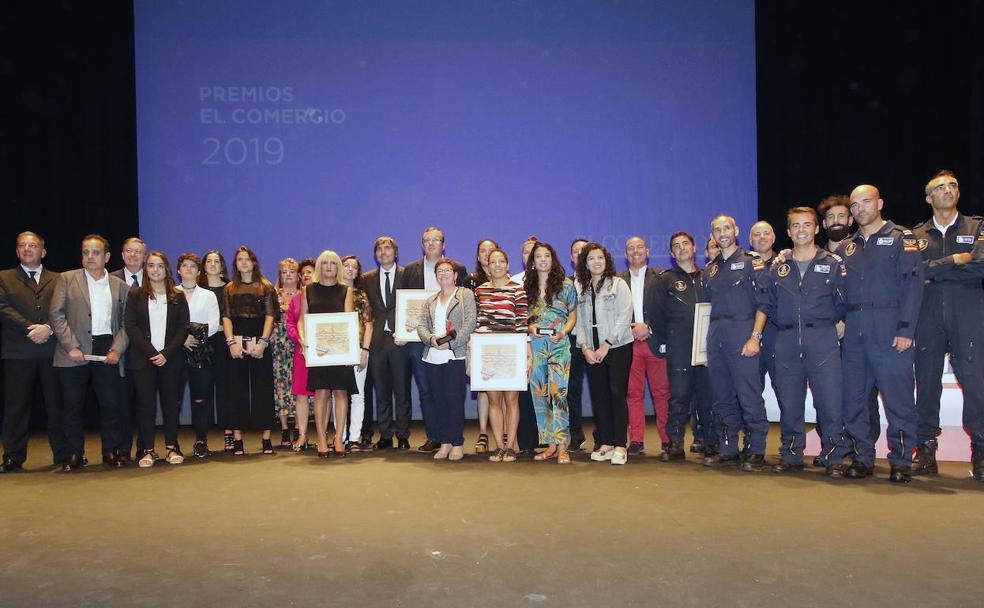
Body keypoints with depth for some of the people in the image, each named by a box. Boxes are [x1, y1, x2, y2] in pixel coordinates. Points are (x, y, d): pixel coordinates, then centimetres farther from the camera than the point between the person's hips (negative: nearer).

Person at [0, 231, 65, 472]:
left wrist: (48, 328, -14)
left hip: (52, 350, 1)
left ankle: (63, 455, 9)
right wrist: (30, 328, -12)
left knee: (57, 404, 2)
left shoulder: (58, 280, 14)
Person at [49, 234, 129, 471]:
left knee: (111, 404, 0)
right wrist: (71, 346, -10)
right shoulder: (67, 279, 6)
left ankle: (112, 451, 13)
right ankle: (74, 454, 16)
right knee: (72, 405, 4)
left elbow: (126, 322, 8)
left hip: (107, 350, 1)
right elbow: (56, 315, -1)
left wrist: (117, 349, -6)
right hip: (75, 352, -1)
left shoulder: (119, 286, 12)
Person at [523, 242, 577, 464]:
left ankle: (562, 446, -6)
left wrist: (563, 332, -11)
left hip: (559, 345, -3)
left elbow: (573, 316, 6)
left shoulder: (566, 285, 5)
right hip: (534, 345, 3)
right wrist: (529, 327, -5)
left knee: (558, 393, -11)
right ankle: (550, 445, 11)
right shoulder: (527, 286, 12)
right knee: (539, 394, 3)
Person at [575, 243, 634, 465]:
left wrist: (606, 345, -12)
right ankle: (605, 443, 12)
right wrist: (585, 347, -4)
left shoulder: (618, 284, 0)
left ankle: (620, 445, -3)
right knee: (598, 396, 4)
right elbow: (580, 321, 12)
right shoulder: (582, 290, 15)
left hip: (617, 347, -4)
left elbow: (624, 317, -8)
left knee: (617, 394, -7)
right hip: (592, 352, 5)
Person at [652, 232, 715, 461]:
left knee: (707, 394, 3)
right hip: (678, 348, -2)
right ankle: (675, 445, -1)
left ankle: (710, 442, 12)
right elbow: (657, 313, 6)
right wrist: (662, 341, 0)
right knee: (679, 395, -4)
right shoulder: (665, 279, 9)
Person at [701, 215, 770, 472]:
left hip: (742, 335, -6)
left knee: (749, 397, -7)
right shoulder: (710, 269, 18)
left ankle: (756, 452, 1)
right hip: (715, 338, 6)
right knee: (722, 398, 9)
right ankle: (727, 450, 17)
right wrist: (705, 345, 13)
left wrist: (755, 337, -15)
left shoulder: (751, 262, 2)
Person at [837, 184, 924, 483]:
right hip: (852, 330, 5)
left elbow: (912, 284, -6)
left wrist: (906, 329, -14)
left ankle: (901, 461, 5)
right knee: (853, 397, 4)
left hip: (889, 328, -5)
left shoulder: (901, 239, 4)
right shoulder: (845, 248, 19)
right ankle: (862, 458, 13)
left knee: (898, 396, -5)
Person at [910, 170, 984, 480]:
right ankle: (926, 450, 11)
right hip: (928, 318, 2)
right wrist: (955, 260, -6)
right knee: (927, 383, 3)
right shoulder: (916, 235, 16)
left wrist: (933, 270, -6)